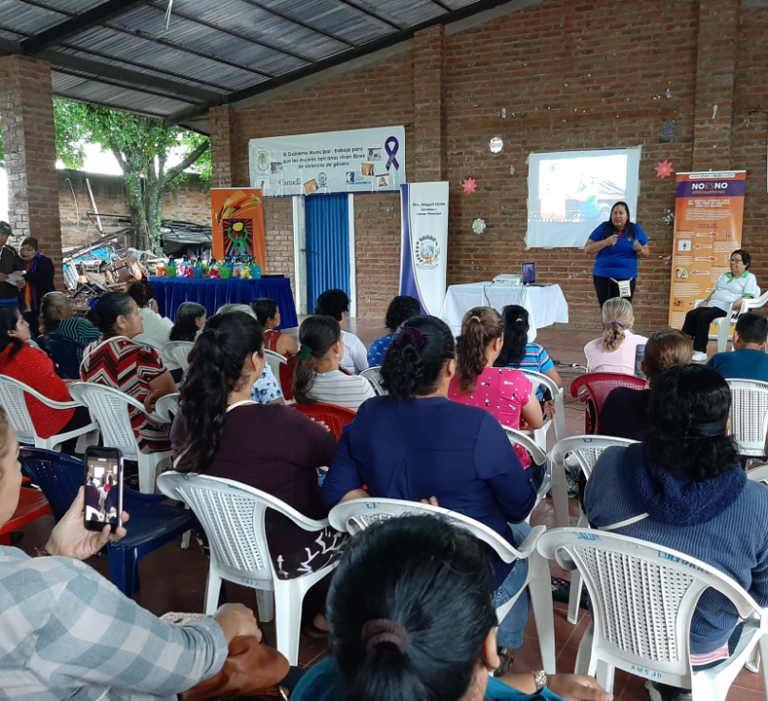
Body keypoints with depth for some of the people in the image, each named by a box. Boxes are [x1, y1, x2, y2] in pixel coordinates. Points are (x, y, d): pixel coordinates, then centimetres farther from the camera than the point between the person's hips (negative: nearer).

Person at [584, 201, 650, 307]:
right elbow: (587, 250, -2)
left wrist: (639, 250, -13)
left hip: (626, 277, 0)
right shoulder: (603, 228, 3)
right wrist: (606, 242, -16)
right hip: (603, 277, 0)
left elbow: (646, 253, 10)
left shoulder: (636, 230, 6)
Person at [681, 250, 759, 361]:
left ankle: (700, 352, -32)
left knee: (703, 316, -33)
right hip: (712, 305, 7)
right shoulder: (724, 276, 28)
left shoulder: (749, 277, 6)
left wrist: (733, 305, -23)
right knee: (691, 314, -22)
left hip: (726, 309, -7)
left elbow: (748, 297, -7)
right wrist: (706, 301, 9)